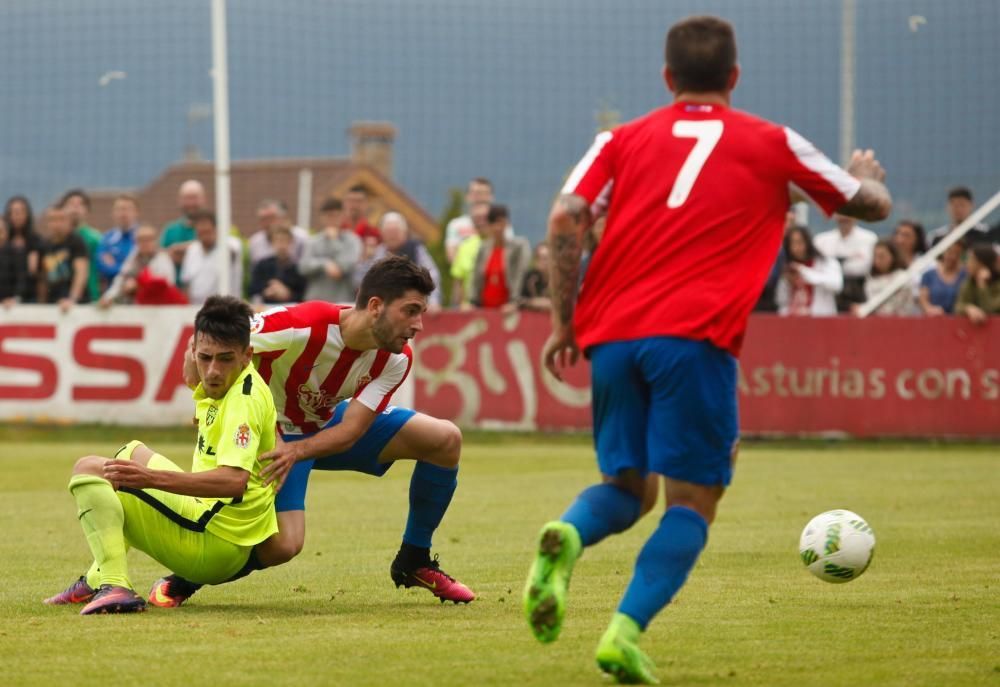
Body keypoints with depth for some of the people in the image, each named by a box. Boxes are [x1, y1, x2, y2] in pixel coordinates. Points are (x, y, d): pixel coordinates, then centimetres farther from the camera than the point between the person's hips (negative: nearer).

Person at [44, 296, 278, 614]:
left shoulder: (245, 399, -22)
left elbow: (235, 480, -36)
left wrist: (153, 478, -42)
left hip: (210, 545, -10)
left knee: (89, 469, -9)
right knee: (134, 452, 32)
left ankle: (114, 585, -27)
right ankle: (98, 578, 27)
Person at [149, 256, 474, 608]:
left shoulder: (396, 359, -18)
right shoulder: (303, 326, -36)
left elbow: (350, 430, -24)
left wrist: (297, 451, -41)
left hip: (331, 425, 6)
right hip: (277, 432, -6)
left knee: (445, 439, -6)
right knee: (283, 545, -26)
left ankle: (414, 562, 11)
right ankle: (184, 578, 1)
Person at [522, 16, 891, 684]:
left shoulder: (624, 139, 16)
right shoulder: (772, 144, 13)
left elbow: (566, 219, 2)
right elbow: (872, 205, 23)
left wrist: (564, 323, 7)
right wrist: (867, 172, 46)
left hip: (611, 335, 3)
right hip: (695, 338, -3)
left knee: (625, 485, 16)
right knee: (693, 501, 3)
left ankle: (567, 537, -19)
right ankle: (627, 631, -18)